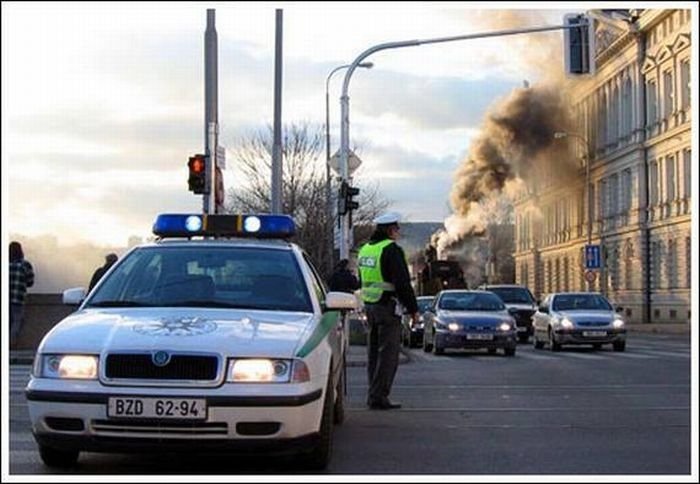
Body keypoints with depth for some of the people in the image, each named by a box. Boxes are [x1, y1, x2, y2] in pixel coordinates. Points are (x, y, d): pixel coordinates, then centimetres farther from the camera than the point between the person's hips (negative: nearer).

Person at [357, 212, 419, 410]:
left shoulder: (365, 249, 14)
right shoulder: (391, 249, -13)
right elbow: (402, 283, -16)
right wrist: (413, 308, -9)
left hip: (369, 306, 9)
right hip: (388, 307, -9)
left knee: (374, 352, 14)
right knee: (388, 354, -5)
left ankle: (373, 395, 18)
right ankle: (378, 396, -8)